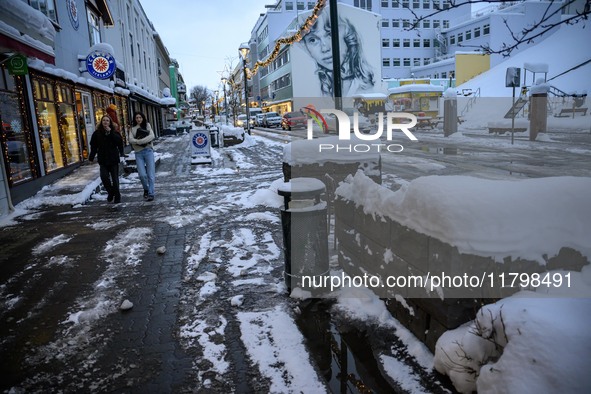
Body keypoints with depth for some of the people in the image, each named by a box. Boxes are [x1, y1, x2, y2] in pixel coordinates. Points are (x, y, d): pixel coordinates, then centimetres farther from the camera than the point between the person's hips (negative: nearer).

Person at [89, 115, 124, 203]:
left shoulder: (115, 132, 2)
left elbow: (119, 141, -16)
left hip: (113, 159, 0)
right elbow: (93, 147, 6)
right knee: (104, 177, -13)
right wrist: (91, 158, 5)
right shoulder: (97, 133, 4)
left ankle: (117, 196, 18)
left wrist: (110, 132, -17)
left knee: (115, 178, 5)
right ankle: (110, 192, 10)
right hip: (103, 160, 1)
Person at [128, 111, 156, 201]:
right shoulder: (132, 129, 10)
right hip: (138, 153, 1)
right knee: (142, 174, -6)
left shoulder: (147, 126, 7)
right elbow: (131, 140, -5)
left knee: (150, 174, -5)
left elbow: (152, 136, -9)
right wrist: (142, 141, -17)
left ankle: (151, 193, 2)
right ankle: (146, 189, 21)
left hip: (148, 151, -1)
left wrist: (139, 141, -15)